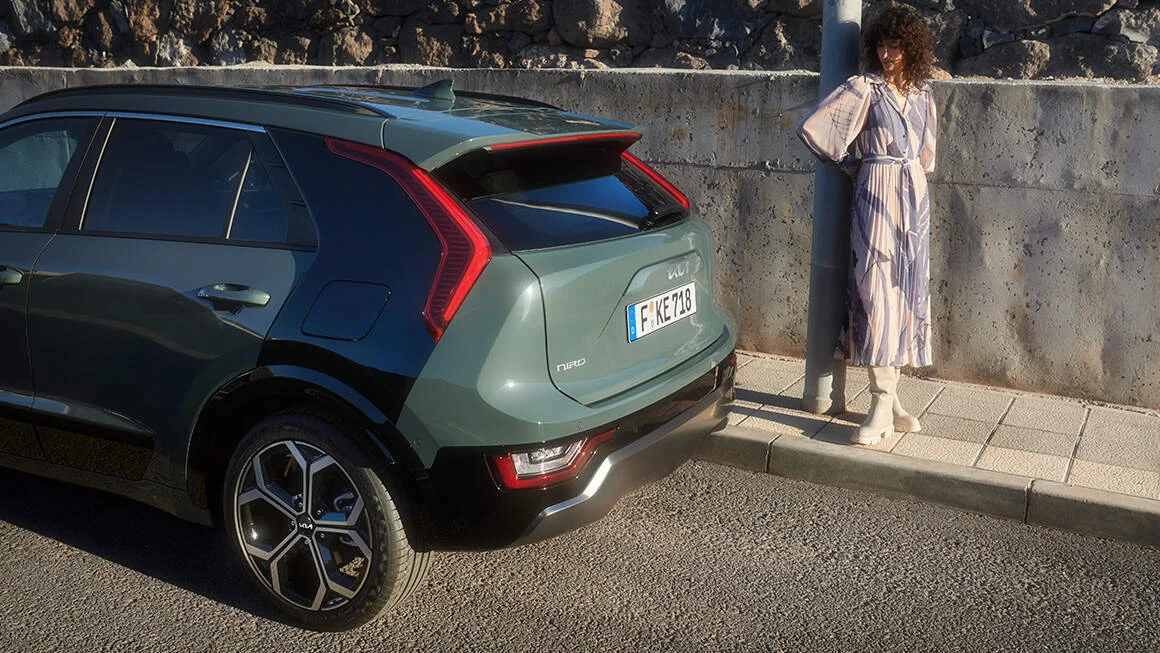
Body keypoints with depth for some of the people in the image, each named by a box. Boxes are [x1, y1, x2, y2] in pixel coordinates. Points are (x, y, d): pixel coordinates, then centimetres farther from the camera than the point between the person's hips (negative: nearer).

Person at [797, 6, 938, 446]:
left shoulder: (922, 93, 12)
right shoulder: (864, 88, -4)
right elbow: (812, 129, -10)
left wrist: (918, 171, 14)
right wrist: (851, 166, 1)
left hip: (915, 199, 6)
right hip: (877, 198, -6)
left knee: (907, 292, 6)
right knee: (878, 293, -10)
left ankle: (889, 395, 15)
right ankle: (883, 405, -9)